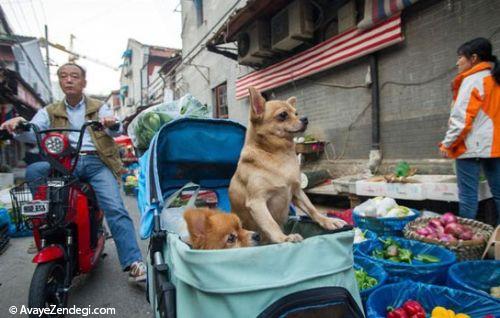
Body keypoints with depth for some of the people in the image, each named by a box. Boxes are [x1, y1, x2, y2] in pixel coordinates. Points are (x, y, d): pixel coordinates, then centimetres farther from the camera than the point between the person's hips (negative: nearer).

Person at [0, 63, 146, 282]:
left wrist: (111, 124, -25)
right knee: (33, 171, -29)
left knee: (115, 209, -20)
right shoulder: (50, 112, 20)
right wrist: (18, 126, -20)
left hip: (96, 162, -2)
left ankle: (133, 263, -22)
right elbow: (32, 132, 4)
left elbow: (117, 131, 0)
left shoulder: (99, 108, 16)